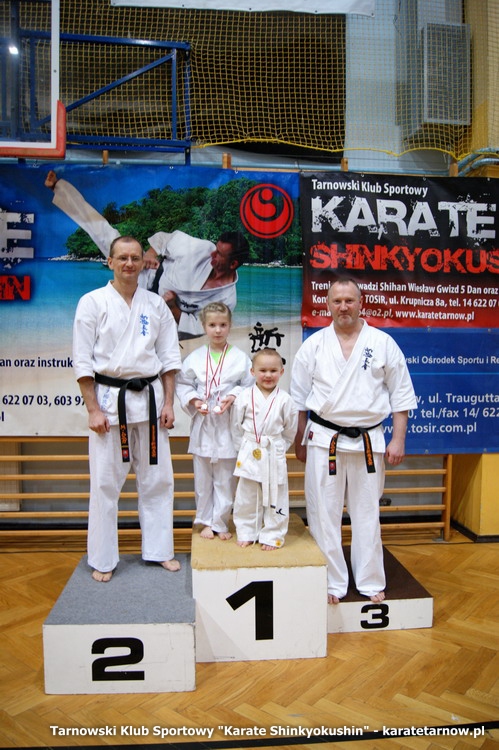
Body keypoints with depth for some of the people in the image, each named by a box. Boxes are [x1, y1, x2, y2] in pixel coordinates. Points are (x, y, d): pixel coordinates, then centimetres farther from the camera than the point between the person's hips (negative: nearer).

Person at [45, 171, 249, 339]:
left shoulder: (226, 299, -19)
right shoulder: (204, 249, -18)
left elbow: (195, 328, -13)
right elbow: (164, 238, -2)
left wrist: (173, 308, -25)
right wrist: (151, 252, -19)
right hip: (147, 276, 1)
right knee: (108, 236, -5)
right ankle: (57, 186, 7)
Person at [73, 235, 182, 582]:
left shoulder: (156, 304, 7)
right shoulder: (93, 302, -2)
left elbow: (169, 356, 8)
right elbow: (83, 361, -4)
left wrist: (168, 403, 1)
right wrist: (93, 410, -9)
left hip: (149, 398, 3)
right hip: (109, 399, -3)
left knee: (158, 478, 9)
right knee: (106, 482, 3)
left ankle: (160, 550, 26)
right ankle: (103, 560, 19)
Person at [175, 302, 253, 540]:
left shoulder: (240, 358, -2)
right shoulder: (195, 357, 2)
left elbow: (249, 385, 2)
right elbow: (182, 384, 7)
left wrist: (234, 397, -14)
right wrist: (193, 400, -10)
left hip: (228, 424, -1)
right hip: (202, 423, 2)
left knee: (225, 479, 6)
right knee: (203, 479, 11)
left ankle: (220, 522, 21)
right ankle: (206, 521, 26)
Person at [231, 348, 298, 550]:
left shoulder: (284, 399, -4)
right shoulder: (245, 397, -3)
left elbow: (290, 430, 5)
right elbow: (236, 426, 5)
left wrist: (277, 448, 6)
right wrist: (245, 448, 4)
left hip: (274, 455, -1)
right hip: (249, 454, 1)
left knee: (275, 497, 7)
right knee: (246, 497, 11)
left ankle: (272, 536, 22)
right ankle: (246, 533, 28)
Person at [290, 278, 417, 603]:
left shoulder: (383, 343, 1)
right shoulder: (314, 344, 2)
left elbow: (401, 394, 4)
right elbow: (299, 397, 7)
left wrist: (398, 439, -1)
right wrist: (300, 440, 7)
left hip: (368, 440, 0)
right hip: (324, 440, 0)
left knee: (367, 514, 11)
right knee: (324, 515, 5)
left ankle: (371, 582, 27)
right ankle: (332, 583, 21)